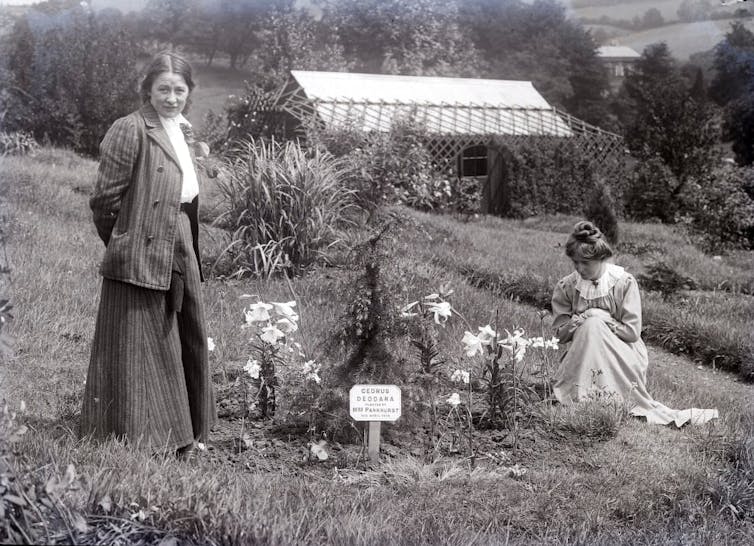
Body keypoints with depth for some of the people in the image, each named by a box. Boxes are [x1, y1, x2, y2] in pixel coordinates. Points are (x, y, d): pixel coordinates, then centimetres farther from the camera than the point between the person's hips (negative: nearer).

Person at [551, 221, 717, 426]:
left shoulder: (624, 282, -10)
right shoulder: (565, 287, -3)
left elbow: (632, 332, -10)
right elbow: (560, 334, 1)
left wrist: (602, 319, -15)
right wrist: (581, 319, -18)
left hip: (623, 356, -2)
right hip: (581, 356, 2)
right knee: (591, 323, -27)